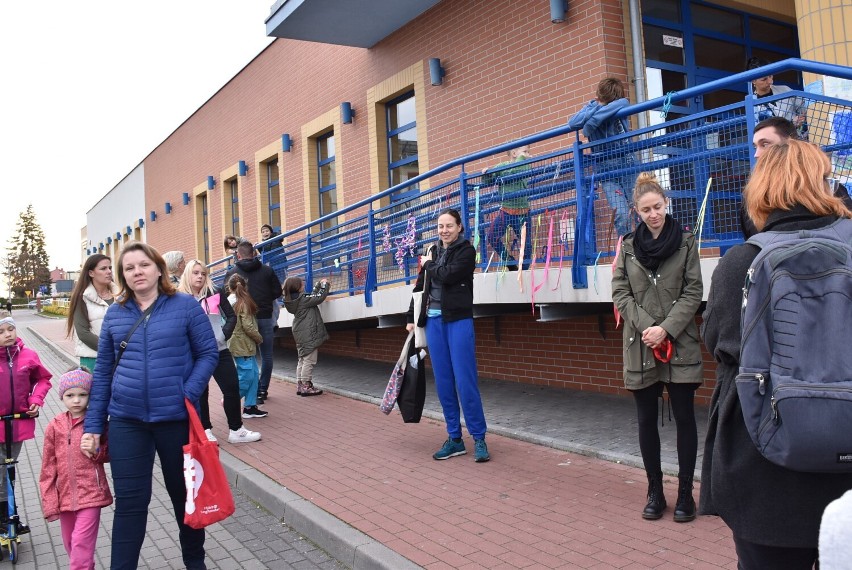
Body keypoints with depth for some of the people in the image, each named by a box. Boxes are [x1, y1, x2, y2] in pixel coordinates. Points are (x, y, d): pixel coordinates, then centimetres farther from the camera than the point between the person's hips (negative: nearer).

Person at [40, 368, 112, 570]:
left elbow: (109, 454, 6)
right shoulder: (55, 426, 0)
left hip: (91, 494, -4)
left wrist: (96, 451, -17)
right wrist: (49, 503, 1)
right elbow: (48, 468, 3)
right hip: (65, 496, 4)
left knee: (81, 543, -10)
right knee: (71, 545, 17)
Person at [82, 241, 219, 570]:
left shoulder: (185, 306, -4)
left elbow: (208, 354, -4)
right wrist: (93, 424, 6)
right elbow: (103, 371, 9)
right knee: (129, 502, 4)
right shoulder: (114, 314, 6)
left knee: (185, 494, 14)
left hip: (176, 418, -1)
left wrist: (189, 394, -18)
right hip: (126, 421, 2)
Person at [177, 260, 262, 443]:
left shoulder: (215, 294, 4)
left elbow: (231, 316, 6)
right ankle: (206, 430, 21)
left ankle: (236, 430, 13)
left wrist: (224, 335, -6)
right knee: (200, 393, 8)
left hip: (219, 351, 2)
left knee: (232, 388, 2)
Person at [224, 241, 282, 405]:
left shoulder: (231, 273, -2)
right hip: (265, 318, 1)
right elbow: (278, 292, 3)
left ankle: (254, 391, 3)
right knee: (266, 356, 11)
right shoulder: (267, 271, 1)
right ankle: (263, 390, 12)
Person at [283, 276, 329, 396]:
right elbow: (320, 297, -12)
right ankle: (306, 386, -3)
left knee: (302, 360, 14)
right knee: (309, 360, -5)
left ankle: (300, 385, 17)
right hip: (309, 334, -9)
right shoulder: (302, 299, -16)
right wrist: (324, 285, 2)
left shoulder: (293, 300, 9)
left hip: (300, 334, 9)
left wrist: (319, 285, 18)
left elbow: (313, 296, 19)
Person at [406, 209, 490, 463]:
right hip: (433, 321, 6)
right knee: (443, 383, 6)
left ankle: (479, 438, 2)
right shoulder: (433, 253, 15)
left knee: (465, 382, -8)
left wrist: (429, 265, 0)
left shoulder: (466, 250, -1)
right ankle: (455, 439, 14)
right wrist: (411, 317, 15)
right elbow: (420, 287, 19)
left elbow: (448, 275, -17)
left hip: (458, 321, -5)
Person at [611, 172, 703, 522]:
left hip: (680, 344, -2)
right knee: (646, 420, 7)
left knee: (684, 417, 3)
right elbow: (620, 292, 3)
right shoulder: (628, 246, 8)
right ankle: (654, 491, 20)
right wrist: (645, 328, -11)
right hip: (640, 346, 2)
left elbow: (693, 292, -2)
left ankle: (685, 492, 15)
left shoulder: (685, 241, 2)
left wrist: (666, 329, -13)